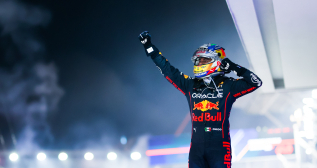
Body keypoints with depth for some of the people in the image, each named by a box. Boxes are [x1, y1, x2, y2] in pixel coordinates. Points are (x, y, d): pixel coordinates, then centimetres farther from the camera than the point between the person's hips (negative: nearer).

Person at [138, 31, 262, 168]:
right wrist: (149, 47, 19)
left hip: (219, 147, -4)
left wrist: (235, 68, -10)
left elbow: (256, 82, -1)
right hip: (196, 148, 4)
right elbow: (167, 70, 18)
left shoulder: (227, 86, 2)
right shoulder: (191, 85, 12)